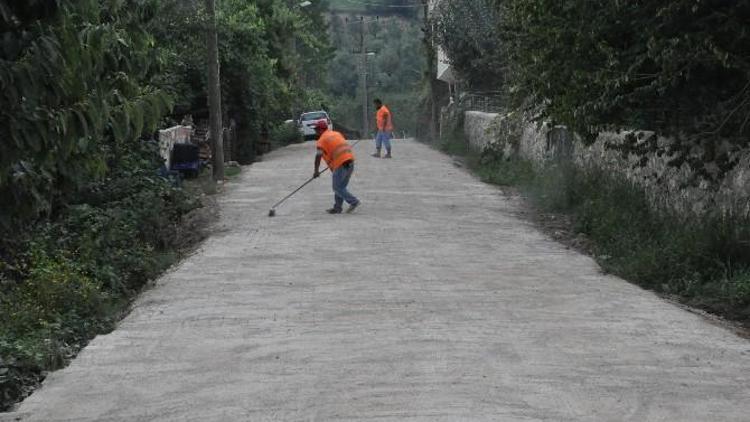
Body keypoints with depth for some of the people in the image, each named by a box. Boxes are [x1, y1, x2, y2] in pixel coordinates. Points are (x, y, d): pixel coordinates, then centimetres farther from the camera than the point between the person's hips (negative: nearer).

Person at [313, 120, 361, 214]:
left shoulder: (322, 140, -1)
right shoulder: (337, 133, 20)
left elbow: (319, 155, -14)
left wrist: (316, 170, -11)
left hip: (341, 164, -8)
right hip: (350, 160, 8)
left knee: (337, 188, 4)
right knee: (341, 186, 16)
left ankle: (354, 201, -4)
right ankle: (337, 208, 19)